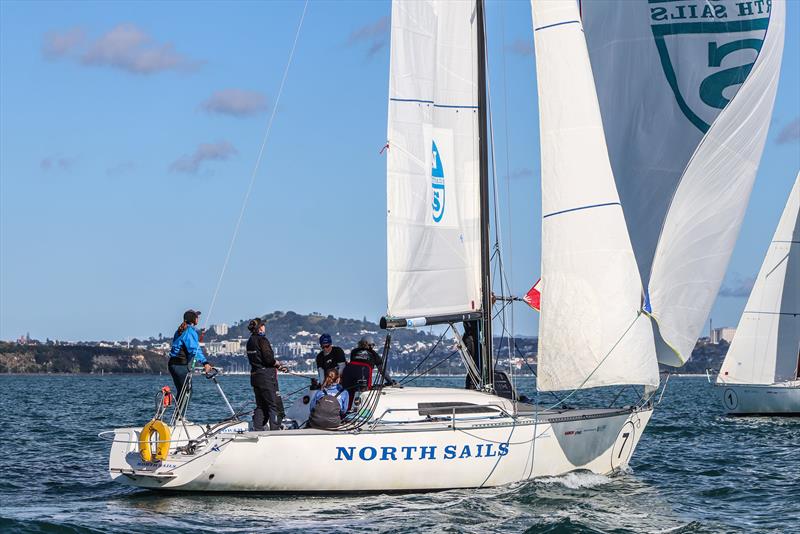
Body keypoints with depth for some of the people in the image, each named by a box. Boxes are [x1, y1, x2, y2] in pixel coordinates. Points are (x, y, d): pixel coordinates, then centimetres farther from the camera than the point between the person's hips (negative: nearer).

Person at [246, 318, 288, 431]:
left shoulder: (250, 341, 13)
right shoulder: (262, 339, -13)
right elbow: (269, 359, -20)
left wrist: (278, 367, 16)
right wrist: (278, 363, 1)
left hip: (255, 375, 9)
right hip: (266, 377, -9)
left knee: (261, 406, 14)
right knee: (275, 405, -4)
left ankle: (257, 430, 11)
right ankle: (274, 430, -8)